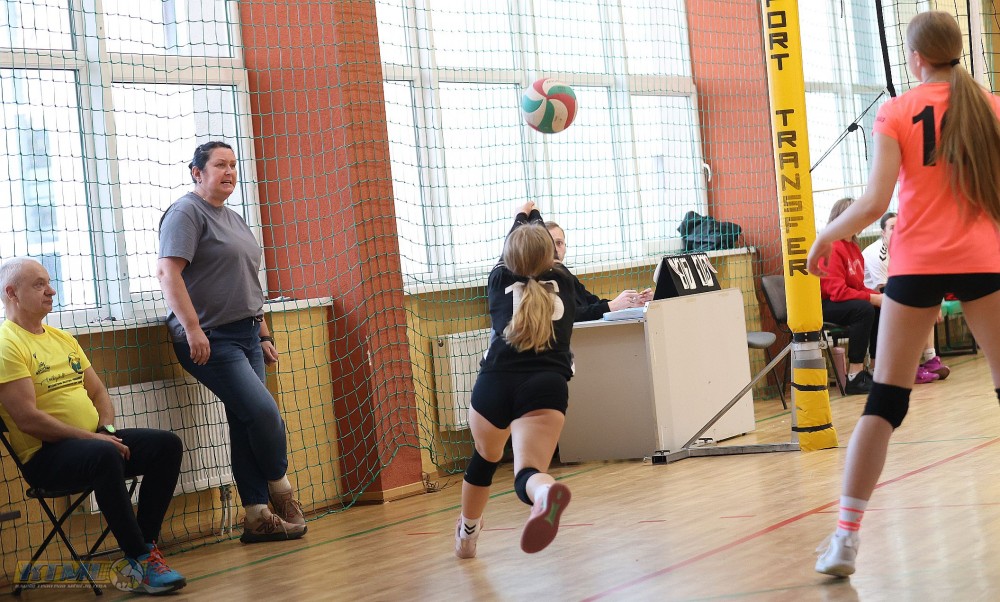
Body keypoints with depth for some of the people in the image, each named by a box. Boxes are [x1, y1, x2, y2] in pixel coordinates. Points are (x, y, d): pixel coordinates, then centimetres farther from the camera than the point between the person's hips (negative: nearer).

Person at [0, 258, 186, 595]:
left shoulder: (62, 339, 19)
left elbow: (98, 392, 22)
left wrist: (106, 428, -1)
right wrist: (91, 438, -19)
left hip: (94, 439, 9)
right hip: (45, 456, -8)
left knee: (167, 445, -9)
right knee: (105, 456, -37)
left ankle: (144, 544, -11)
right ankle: (142, 560, -28)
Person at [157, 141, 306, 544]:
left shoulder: (233, 220, 20)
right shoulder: (186, 213, -8)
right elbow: (168, 272, -19)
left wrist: (263, 334, 22)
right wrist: (192, 328, -26)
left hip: (245, 335, 9)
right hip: (210, 340, -9)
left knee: (247, 425, 6)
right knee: (264, 413, -15)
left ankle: (257, 518, 8)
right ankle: (281, 491, 7)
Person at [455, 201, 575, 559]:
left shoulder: (500, 281, 15)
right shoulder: (562, 282, 16)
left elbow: (513, 253, 38)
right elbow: (542, 252, 38)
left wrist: (520, 218, 56)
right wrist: (534, 216, 56)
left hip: (495, 384, 2)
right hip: (546, 387, -1)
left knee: (484, 459, 27)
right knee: (528, 470, -18)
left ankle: (466, 533, 49)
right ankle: (545, 491, -56)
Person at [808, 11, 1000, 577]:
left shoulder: (897, 112, -2)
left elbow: (874, 203, -9)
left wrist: (826, 236, 6)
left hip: (916, 264, -1)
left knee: (885, 399, 3)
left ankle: (846, 537, -2)